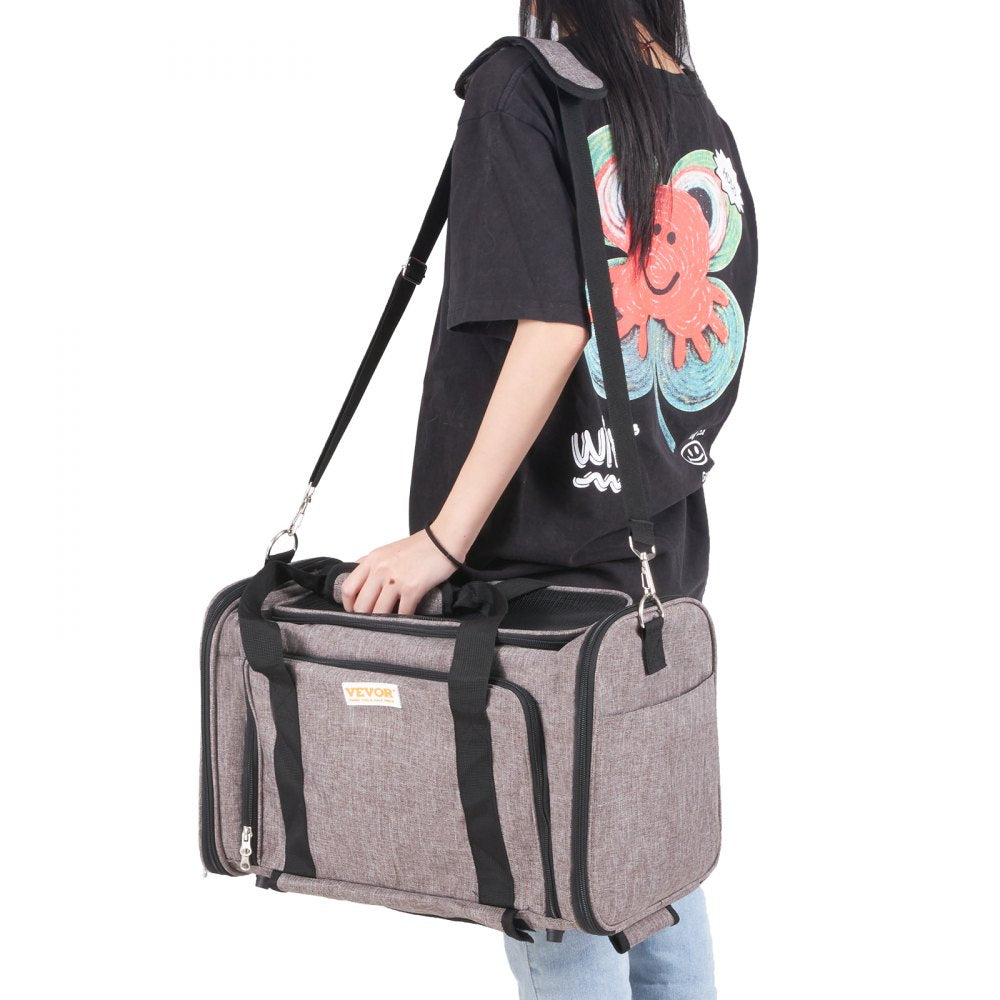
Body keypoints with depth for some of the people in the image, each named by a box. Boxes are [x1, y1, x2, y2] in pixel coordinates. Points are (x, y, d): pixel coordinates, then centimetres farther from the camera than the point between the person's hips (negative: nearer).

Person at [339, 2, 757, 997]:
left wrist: (443, 539, -21)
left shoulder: (519, 90, -12)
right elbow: (714, 358, 8)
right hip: (665, 560, 7)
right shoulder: (710, 126, 6)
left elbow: (552, 327, -22)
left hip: (543, 549, -7)